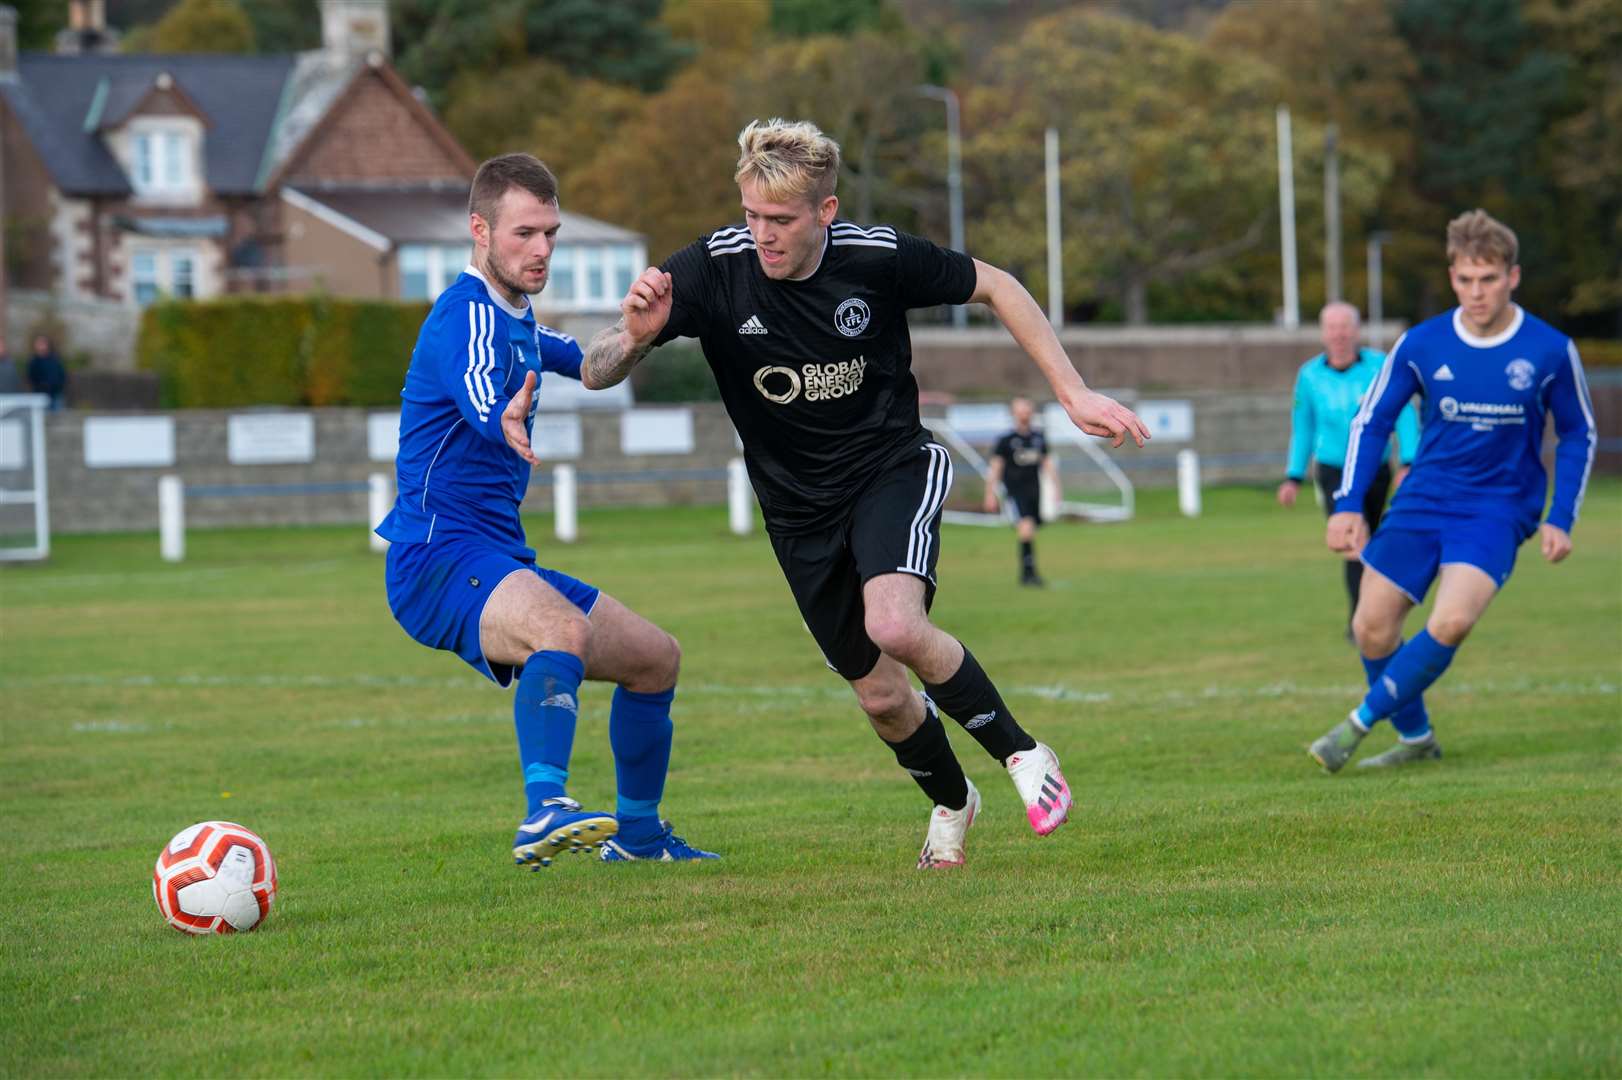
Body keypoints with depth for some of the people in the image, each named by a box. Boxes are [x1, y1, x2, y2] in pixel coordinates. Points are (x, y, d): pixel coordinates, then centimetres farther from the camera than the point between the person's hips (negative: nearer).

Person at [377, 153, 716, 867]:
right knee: (566, 629, -38)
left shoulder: (515, 317, 16)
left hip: (501, 561, 10)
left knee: (656, 657, 16)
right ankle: (545, 812, -52)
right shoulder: (468, 314, -15)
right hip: (438, 560, -10)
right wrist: (505, 421, -61)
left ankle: (637, 832, 33)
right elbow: (479, 396, -41)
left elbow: (580, 360, 43)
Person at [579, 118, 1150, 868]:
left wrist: (1073, 393, -3)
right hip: (799, 510, 2)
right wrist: (634, 337, -45)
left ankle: (1021, 754, -7)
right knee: (881, 697, 5)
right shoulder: (713, 270, -19)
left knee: (896, 626, -30)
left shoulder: (877, 257, -19)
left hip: (894, 469, -2)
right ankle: (951, 802, 38)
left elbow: (994, 287, -1)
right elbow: (596, 373, -21)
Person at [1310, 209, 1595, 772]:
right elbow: (1370, 421, 6)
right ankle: (1415, 738, 22)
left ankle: (1360, 722, -8)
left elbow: (1579, 436, 5)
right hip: (1422, 502, 3)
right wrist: (1348, 505, -4)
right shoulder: (1420, 345, -4)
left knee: (1451, 621, -25)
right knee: (1372, 627, -2)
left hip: (1498, 509, -3)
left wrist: (1559, 520, -4)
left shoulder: (1551, 352, -8)